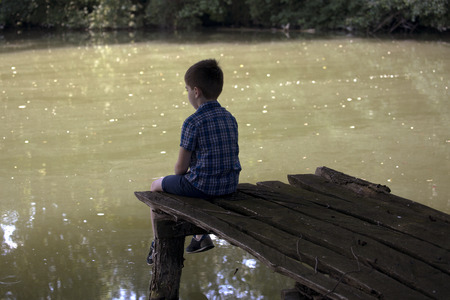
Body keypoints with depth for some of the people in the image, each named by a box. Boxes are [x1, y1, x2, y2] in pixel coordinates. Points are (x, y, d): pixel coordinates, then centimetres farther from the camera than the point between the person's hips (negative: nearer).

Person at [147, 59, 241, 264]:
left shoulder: (193, 123, -16)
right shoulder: (229, 118, 6)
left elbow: (181, 166, -13)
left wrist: (180, 176, 11)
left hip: (203, 186, -7)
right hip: (230, 185, 7)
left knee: (156, 185, 20)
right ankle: (201, 236, 41)